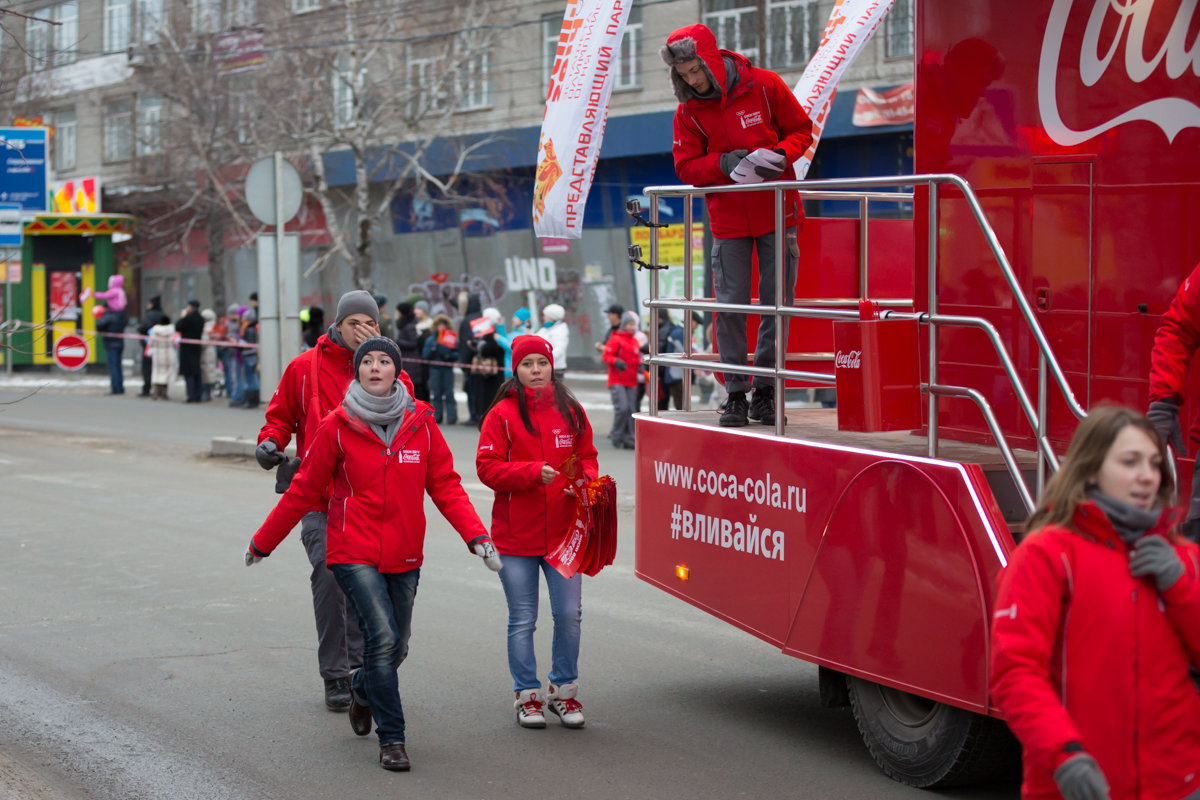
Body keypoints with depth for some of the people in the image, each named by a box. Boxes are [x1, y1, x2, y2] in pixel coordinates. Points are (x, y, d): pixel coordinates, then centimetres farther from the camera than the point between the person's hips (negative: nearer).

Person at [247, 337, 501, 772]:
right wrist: (262, 542, 9)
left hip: (404, 557, 3)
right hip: (354, 554, -3)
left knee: (396, 647, 11)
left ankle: (362, 687, 46)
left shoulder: (420, 424, 1)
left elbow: (446, 486, 2)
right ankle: (391, 738, -5)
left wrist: (476, 536, -11)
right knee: (383, 636, -18)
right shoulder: (337, 426, -5)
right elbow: (304, 491, 3)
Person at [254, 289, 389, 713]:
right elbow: (281, 415, 11)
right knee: (328, 578, -10)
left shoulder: (388, 369, 7)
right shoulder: (305, 367, 5)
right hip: (321, 497, -1)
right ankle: (334, 675, -1)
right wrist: (270, 442, -5)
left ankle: (360, 664, 25)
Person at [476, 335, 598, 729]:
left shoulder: (570, 411, 6)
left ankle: (564, 690, 19)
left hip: (564, 531, 2)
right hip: (516, 535, -2)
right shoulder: (502, 413, -3)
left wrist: (584, 480, -7)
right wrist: (534, 473, -20)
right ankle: (528, 695, 18)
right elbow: (488, 468, -8)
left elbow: (587, 457, 14)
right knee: (522, 620, 6)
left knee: (569, 615, 1)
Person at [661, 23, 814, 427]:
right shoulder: (688, 111, -2)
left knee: (777, 302, 3)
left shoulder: (764, 85, -6)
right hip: (728, 219, 1)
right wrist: (723, 163, -18)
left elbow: (802, 130, 2)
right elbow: (686, 167, -1)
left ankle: (765, 390, 14)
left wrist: (780, 154, -17)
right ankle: (735, 394, 7)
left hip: (777, 212, -1)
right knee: (731, 306, -2)